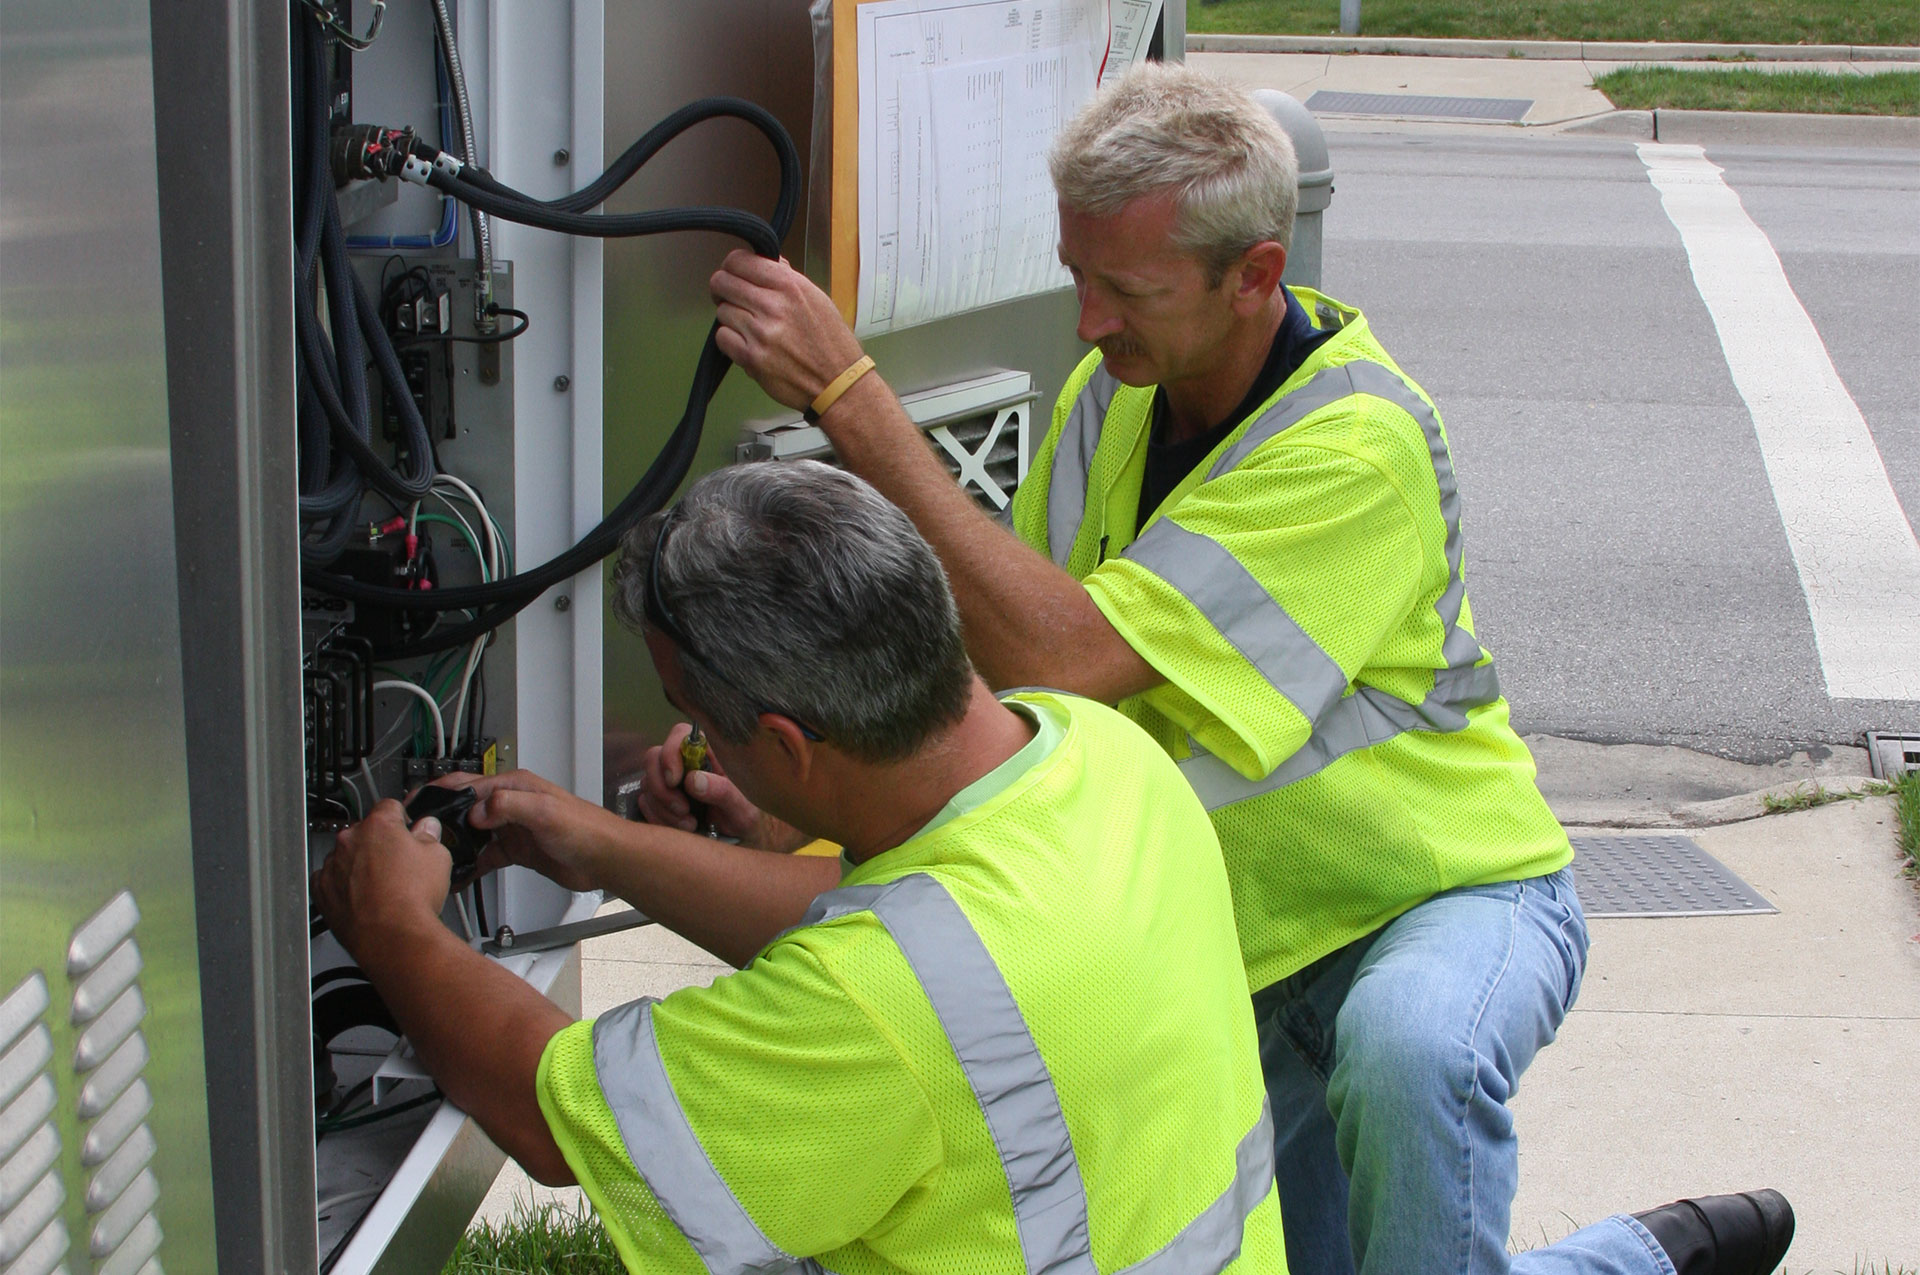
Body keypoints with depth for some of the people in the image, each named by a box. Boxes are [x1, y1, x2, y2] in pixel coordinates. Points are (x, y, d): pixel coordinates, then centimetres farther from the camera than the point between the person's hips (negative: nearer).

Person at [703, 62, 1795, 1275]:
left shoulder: (1358, 447, -30)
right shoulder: (1118, 389, -4)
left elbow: (1067, 658, -37)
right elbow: (1004, 643, 1)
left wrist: (849, 394, -37)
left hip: (1453, 893, -8)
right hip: (1254, 941, 8)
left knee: (1402, 1049, -40)